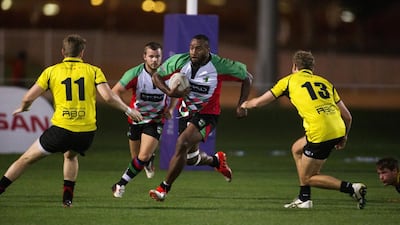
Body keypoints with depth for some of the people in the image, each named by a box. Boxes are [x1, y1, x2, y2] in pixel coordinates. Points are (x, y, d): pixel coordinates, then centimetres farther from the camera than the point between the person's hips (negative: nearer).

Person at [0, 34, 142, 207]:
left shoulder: (51, 71, 5)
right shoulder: (93, 71, 6)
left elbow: (28, 97, 3)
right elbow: (108, 97, -6)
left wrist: (22, 108, 25)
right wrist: (128, 110, 9)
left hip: (61, 129, -2)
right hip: (86, 132, 2)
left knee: (26, 159, 13)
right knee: (71, 156, 34)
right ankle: (67, 198, 25)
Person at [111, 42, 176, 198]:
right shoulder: (135, 74, -20)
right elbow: (115, 92, -18)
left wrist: (171, 108, -6)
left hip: (155, 120, -1)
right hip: (135, 119, 1)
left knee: (143, 157, -16)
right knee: (136, 156, 14)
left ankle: (122, 183, 2)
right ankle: (149, 159, 51)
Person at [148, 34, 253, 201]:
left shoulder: (220, 66, -21)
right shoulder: (179, 62, -15)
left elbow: (247, 77, -6)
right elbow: (157, 76, -1)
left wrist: (241, 105, -11)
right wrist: (169, 92, -21)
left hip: (206, 114, -5)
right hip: (186, 112, 5)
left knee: (182, 144, -26)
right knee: (191, 158, 15)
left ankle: (164, 188, -15)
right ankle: (216, 160, 51)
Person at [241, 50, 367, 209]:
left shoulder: (289, 81, 11)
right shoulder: (324, 82, 21)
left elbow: (258, 102, 19)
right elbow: (347, 116, 16)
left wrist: (245, 105, 41)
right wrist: (344, 137, 33)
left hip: (320, 133, -7)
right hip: (338, 129, 7)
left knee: (307, 178, 7)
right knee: (297, 149, 28)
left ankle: (352, 188, -7)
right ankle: (304, 199, 28)